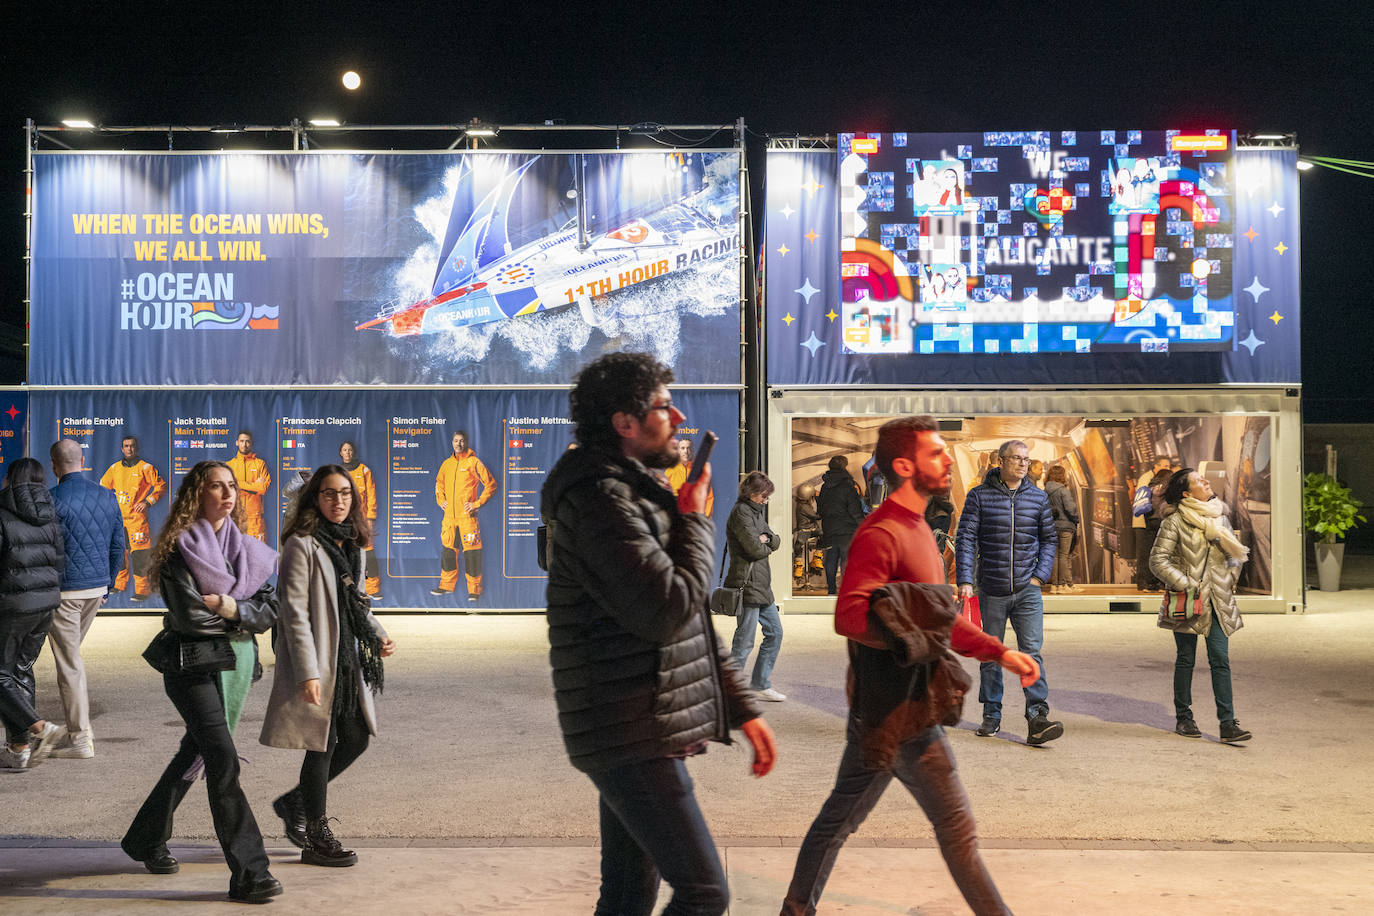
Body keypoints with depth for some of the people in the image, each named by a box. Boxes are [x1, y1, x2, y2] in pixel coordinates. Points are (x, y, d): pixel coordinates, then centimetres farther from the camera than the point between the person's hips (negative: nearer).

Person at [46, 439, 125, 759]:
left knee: (69, 662, 0)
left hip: (63, 590, -6)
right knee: (71, 652, 22)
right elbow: (117, 546, 10)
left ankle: (81, 739, 4)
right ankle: (78, 723, 23)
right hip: (96, 588, 6)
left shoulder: (52, 499, -13)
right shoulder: (107, 496, 5)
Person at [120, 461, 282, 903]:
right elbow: (190, 615, -14)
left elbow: (270, 610, 4)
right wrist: (243, 609, -5)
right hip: (193, 664, -6)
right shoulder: (179, 549, -7)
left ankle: (145, 840, 37)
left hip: (237, 661, 6)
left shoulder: (246, 548, 10)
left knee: (195, 752, 16)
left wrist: (231, 609, -13)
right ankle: (248, 872, -15)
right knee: (223, 758, -16)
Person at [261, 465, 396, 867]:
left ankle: (295, 803, 31)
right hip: (318, 661, -8)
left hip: (350, 659, 8)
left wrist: (378, 636, 6)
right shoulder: (303, 544, -11)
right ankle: (316, 838, 14)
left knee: (356, 739, 11)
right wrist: (308, 672, -21)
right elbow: (295, 612, -16)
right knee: (323, 745, -1)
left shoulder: (352, 544, 13)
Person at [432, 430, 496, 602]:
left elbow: (491, 484, -3)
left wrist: (478, 503, -7)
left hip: (467, 516, -5)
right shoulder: (447, 463, 12)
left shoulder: (474, 462, -3)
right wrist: (440, 500, 16)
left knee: (471, 553, -5)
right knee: (448, 550, 10)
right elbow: (439, 483, 30)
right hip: (449, 515, 5)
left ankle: (474, 589, 1)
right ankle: (447, 585, 22)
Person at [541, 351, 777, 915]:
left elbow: (693, 625, 20)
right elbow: (667, 610, -24)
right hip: (631, 737, -10)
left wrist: (742, 709, 17)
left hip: (639, 735, 10)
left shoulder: (639, 495, 18)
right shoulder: (601, 499, -15)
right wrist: (695, 521, -8)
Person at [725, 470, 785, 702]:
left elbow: (776, 542, 14)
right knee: (744, 641, -6)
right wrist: (767, 545, 1)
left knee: (775, 632, 13)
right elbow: (755, 549, -20)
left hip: (762, 584, 10)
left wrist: (767, 538, -9)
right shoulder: (741, 513, -13)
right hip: (747, 584, -10)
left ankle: (760, 685, 20)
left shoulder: (756, 511, 19)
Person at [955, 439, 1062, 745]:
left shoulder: (1038, 497, 7)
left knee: (1032, 652, -9)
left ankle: (1037, 719, -13)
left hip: (1028, 591, 1)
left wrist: (1040, 575, 3)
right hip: (991, 591, -1)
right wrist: (965, 581, -13)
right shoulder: (979, 496, -1)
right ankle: (991, 716, 21)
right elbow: (965, 539, -4)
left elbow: (1048, 539, 15)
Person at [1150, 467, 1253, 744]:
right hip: (1189, 602, -4)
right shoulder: (1175, 522, -8)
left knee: (1221, 660, -2)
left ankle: (1228, 724, -2)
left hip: (1218, 601, 4)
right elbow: (1157, 559, -9)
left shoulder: (1219, 517, 10)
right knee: (1185, 660, 6)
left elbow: (1237, 553, 24)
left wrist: (1231, 576, 9)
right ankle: (1184, 718, 20)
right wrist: (1184, 584, -14)